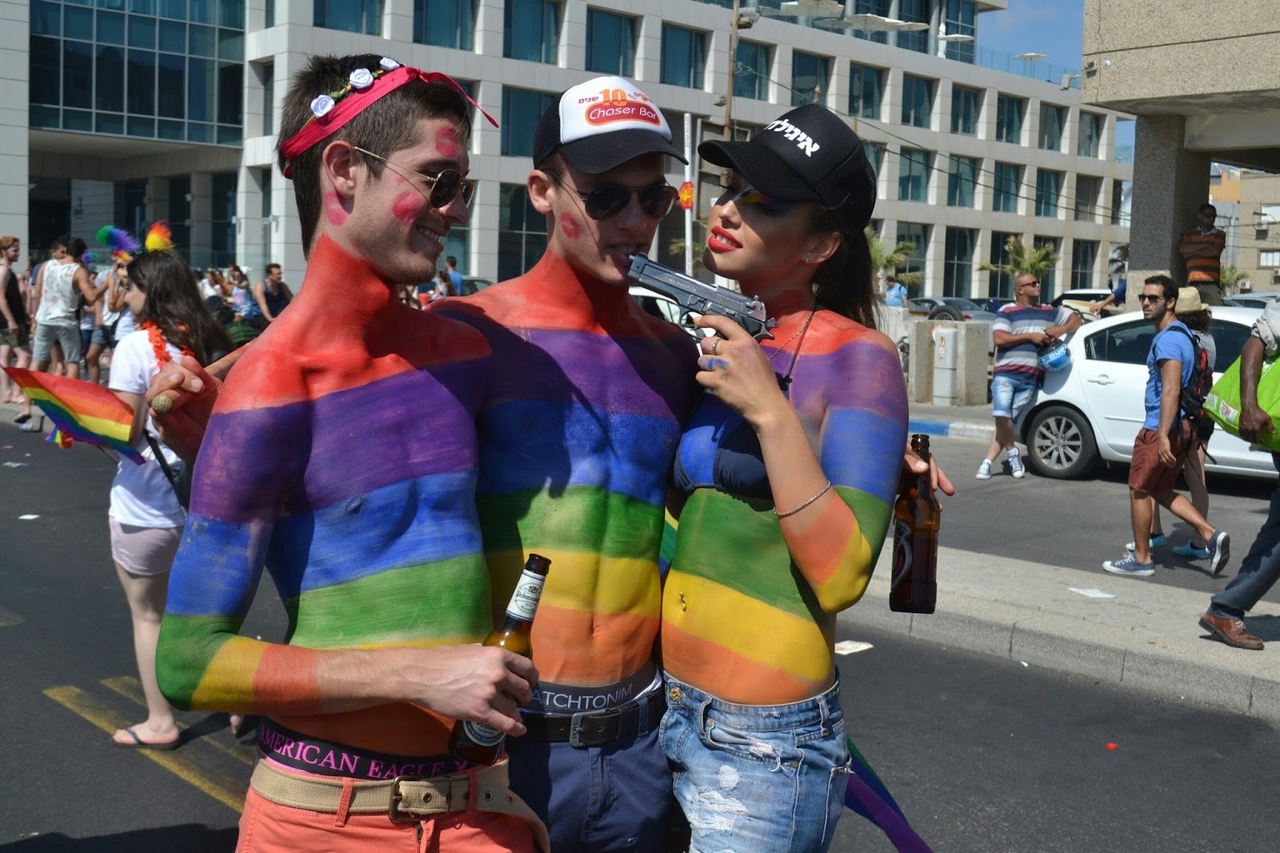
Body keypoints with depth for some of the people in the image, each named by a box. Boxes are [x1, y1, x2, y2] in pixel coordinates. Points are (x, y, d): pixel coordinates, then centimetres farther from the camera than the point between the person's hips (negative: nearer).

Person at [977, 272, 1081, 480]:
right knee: (1002, 415, -21)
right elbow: (999, 338, -10)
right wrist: (1030, 336, -9)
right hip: (1005, 374, -3)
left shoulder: (1048, 312, 17)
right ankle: (1013, 452, 3)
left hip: (1030, 379, 4)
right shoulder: (1007, 312, 3)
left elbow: (1075, 319, 26)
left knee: (1009, 421, -2)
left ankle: (987, 463, 0)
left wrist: (1061, 330, 4)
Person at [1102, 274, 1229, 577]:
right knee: (1161, 490, 18)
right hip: (1181, 427, 10)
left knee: (1139, 490, 3)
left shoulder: (1168, 339, -17)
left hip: (1160, 428, -10)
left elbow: (1171, 389, -26)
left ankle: (1141, 559, 11)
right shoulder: (1182, 334, 15)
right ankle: (1212, 536, 7)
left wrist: (1162, 434, -31)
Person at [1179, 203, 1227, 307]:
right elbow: (1182, 249, 2)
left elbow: (1216, 251, -3)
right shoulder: (1190, 233, 21)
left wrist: (1192, 252, 3)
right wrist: (1204, 245, -1)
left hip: (1211, 283, -1)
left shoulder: (1220, 234, 16)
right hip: (1193, 282, 1)